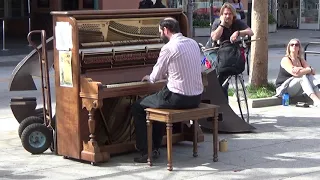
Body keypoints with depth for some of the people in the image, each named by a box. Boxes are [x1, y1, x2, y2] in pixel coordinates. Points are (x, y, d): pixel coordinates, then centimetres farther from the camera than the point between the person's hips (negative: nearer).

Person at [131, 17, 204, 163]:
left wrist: (148, 78, 18)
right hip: (196, 98, 8)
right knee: (158, 102, 32)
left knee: (137, 108, 10)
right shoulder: (193, 43, 8)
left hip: (178, 98, -8)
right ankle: (155, 147, 32)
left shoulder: (168, 48, -14)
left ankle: (146, 151, 8)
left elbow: (155, 77, -5)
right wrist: (164, 75, 30)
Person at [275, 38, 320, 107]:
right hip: (283, 89, -6)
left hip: (296, 91, 6)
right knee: (303, 77, -28)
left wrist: (301, 69, -24)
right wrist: (309, 69, -17)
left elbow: (313, 72, -5)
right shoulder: (285, 60, -9)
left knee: (310, 76, -17)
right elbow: (295, 73, -26)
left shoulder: (301, 60, 11)